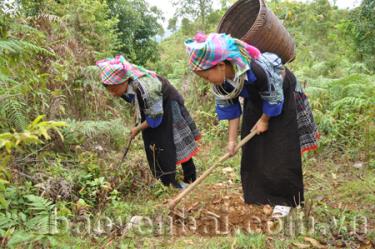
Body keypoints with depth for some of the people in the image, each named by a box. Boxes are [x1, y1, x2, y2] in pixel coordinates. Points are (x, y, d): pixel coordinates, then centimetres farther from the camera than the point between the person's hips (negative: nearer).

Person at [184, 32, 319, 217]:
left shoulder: (256, 70, -42)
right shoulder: (220, 80, -21)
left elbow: (274, 98, -25)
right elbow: (230, 107, -9)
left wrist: (264, 120, -12)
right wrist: (232, 139, -9)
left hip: (282, 96, -6)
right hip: (256, 100, 6)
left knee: (280, 150, -6)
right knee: (253, 148, 5)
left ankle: (285, 200, 7)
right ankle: (258, 195, 19)